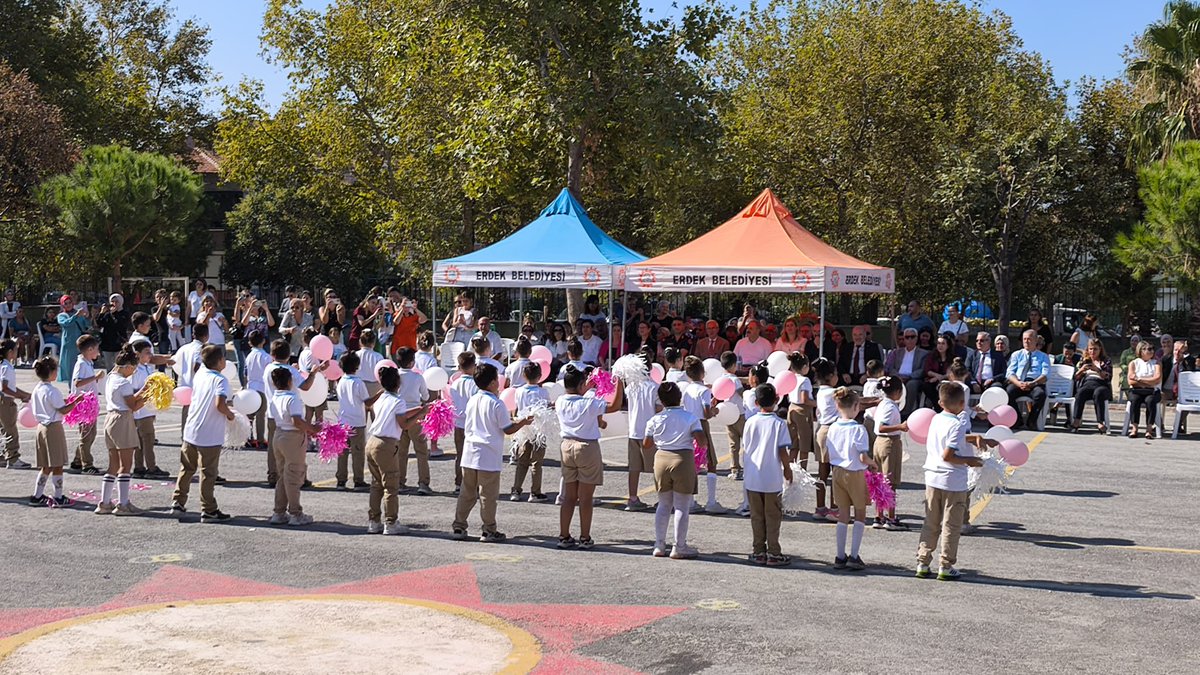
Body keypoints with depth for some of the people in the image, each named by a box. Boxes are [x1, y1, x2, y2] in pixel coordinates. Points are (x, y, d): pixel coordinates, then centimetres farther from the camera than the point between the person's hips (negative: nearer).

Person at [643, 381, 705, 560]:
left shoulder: (655, 420, 2)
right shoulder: (690, 418, -5)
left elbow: (646, 445, 8)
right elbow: (701, 440, -14)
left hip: (661, 460, 3)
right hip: (683, 460, -3)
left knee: (664, 505, 15)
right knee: (682, 506, 3)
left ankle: (659, 546, 15)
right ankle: (679, 548, 4)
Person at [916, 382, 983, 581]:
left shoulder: (936, 420, 5)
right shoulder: (958, 425, -16)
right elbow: (947, 456, -22)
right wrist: (969, 461, -10)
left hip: (932, 478, 6)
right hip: (953, 482, -6)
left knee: (930, 524, 14)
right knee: (951, 526, 5)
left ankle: (922, 563, 15)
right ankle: (946, 567, 9)